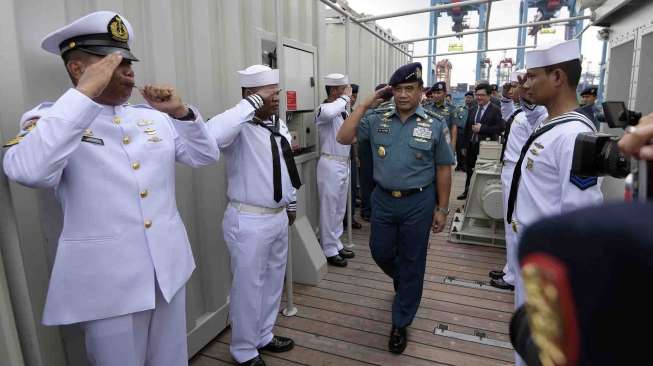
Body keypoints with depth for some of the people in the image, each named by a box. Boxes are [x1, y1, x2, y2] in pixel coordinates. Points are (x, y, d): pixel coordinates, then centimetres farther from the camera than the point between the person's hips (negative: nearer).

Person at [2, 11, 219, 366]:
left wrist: (180, 111, -7)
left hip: (169, 268, 5)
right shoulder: (48, 119, -6)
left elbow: (205, 155, 8)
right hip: (108, 281, -4)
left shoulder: (155, 117, 8)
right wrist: (85, 94, -26)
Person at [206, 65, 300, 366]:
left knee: (273, 281, 21)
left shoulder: (279, 125, 6)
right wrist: (251, 104, -33)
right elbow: (211, 136, -42)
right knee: (248, 287, 8)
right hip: (249, 221, -8)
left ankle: (264, 336, 44)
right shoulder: (240, 127, -18)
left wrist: (291, 202, 21)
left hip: (279, 217, 8)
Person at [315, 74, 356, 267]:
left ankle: (336, 244, 30)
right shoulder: (324, 109, -13)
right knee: (329, 208, 2)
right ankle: (329, 250, 14)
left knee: (340, 208, 17)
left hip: (344, 163, 9)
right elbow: (328, 112, -40)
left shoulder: (343, 110, 12)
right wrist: (345, 98, -25)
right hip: (330, 164, -9)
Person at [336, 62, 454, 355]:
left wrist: (442, 209, -2)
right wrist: (366, 104, -10)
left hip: (418, 203, -2)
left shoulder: (435, 125, -4)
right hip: (383, 200, 3)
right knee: (381, 253, 17)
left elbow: (443, 169, 0)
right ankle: (403, 283, 52)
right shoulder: (377, 121, 1)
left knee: (411, 264, 8)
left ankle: (400, 324, 27)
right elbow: (343, 138, -9)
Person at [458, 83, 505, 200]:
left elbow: (501, 128, -14)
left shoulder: (495, 110, -5)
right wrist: (465, 145, 12)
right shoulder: (472, 110, 13)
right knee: (469, 170, 13)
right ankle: (467, 192, 28)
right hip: (471, 145, 6)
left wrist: (482, 128, -17)